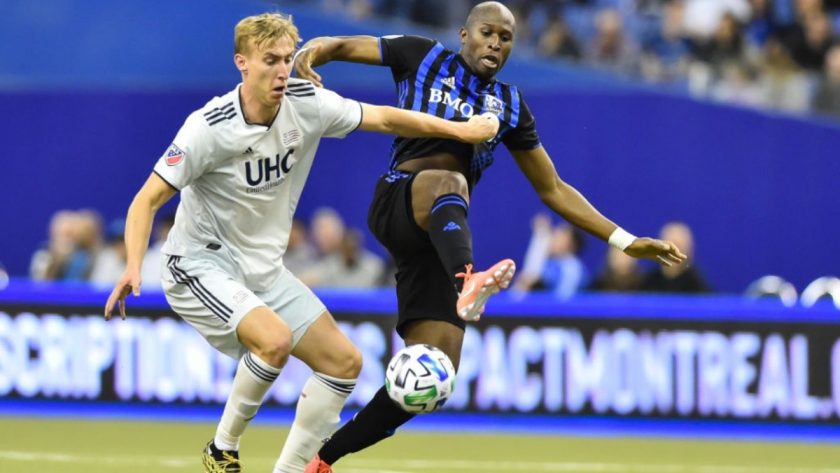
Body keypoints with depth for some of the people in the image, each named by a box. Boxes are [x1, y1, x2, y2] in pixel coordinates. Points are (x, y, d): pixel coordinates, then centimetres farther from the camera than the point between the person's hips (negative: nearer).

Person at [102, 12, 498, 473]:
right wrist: (133, 268, -33)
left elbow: (382, 118, 5)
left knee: (344, 362, 1)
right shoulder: (208, 127, -23)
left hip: (263, 269, 7)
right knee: (275, 339, -32)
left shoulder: (307, 103, -8)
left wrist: (458, 129, 1)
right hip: (202, 263, -7)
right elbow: (148, 200, -19)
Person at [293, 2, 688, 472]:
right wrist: (315, 50, -15)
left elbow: (553, 189, 23)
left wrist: (625, 241, 16)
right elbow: (343, 46, 12)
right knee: (447, 182, -40)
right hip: (399, 200, -4)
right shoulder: (423, 57, 10)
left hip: (440, 237, 4)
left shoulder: (509, 104, 18)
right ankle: (468, 281, -73)